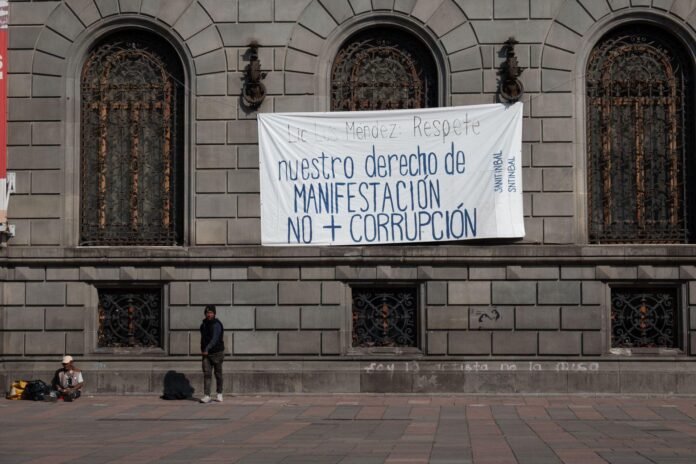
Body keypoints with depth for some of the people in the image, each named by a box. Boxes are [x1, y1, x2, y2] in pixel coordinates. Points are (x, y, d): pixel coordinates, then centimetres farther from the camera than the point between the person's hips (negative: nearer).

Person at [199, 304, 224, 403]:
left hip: (217, 352, -5)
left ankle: (219, 394, 24)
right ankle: (206, 396, -14)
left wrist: (207, 349, -36)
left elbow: (215, 338, -27)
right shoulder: (203, 324, 7)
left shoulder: (217, 324, -15)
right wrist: (202, 349, 22)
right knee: (207, 374, -7)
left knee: (218, 374, 7)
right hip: (206, 354, 5)